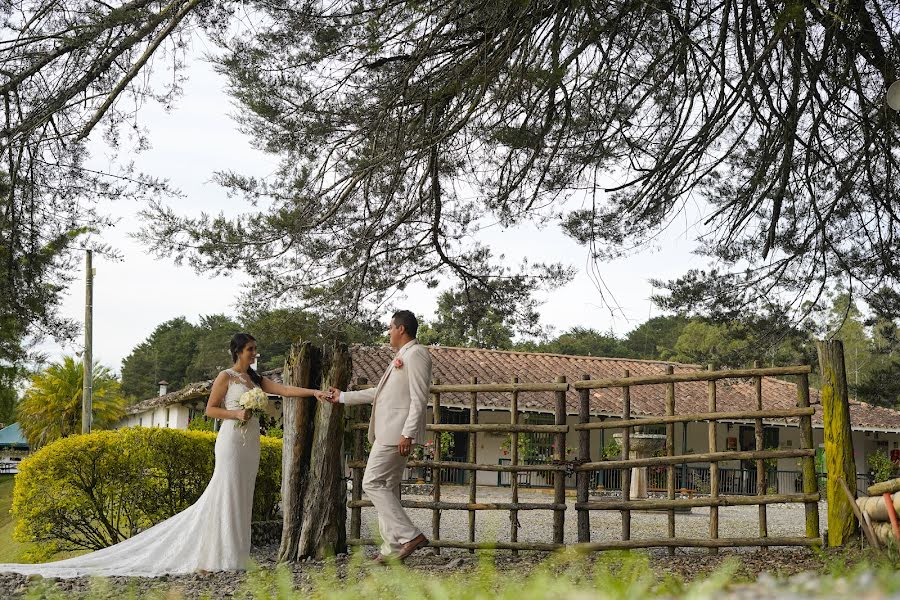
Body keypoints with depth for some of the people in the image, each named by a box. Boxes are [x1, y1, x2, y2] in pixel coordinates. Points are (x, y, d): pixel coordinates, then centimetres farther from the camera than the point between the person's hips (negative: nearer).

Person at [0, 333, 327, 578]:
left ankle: (234, 552, 11)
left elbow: (285, 389, 6)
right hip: (231, 441, -7)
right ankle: (217, 555, -3)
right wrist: (236, 414, -17)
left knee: (241, 497, 7)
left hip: (250, 444, 7)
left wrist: (314, 391, -6)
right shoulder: (226, 377, -4)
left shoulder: (256, 379, 15)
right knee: (225, 496, -7)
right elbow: (210, 409, -4)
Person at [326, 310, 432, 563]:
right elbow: (379, 392, 29)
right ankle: (392, 547, 13)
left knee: (372, 482, -11)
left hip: (398, 432, -10)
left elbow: (419, 398, -18)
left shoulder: (416, 354, -9)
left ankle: (409, 535, -13)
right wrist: (343, 397, 32)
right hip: (388, 433, 10)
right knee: (388, 488, 10)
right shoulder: (402, 356, 22)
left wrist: (408, 433, -23)